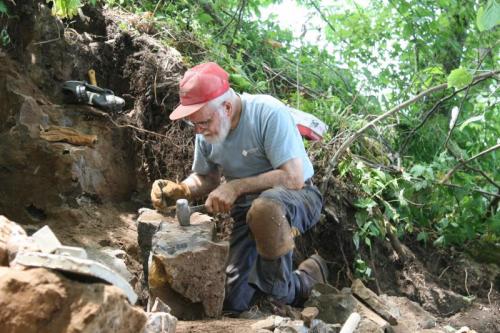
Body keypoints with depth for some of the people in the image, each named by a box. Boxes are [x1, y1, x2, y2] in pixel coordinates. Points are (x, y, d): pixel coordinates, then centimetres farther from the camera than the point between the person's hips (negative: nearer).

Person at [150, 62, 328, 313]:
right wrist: (179, 190, -11)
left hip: (297, 196, -6)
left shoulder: (268, 113, -26)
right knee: (232, 301, -2)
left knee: (265, 207, -43)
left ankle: (285, 292, -18)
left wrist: (236, 187, -33)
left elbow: (294, 177, -30)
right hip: (248, 207, 6)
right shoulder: (206, 133, -5)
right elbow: (207, 178, 10)